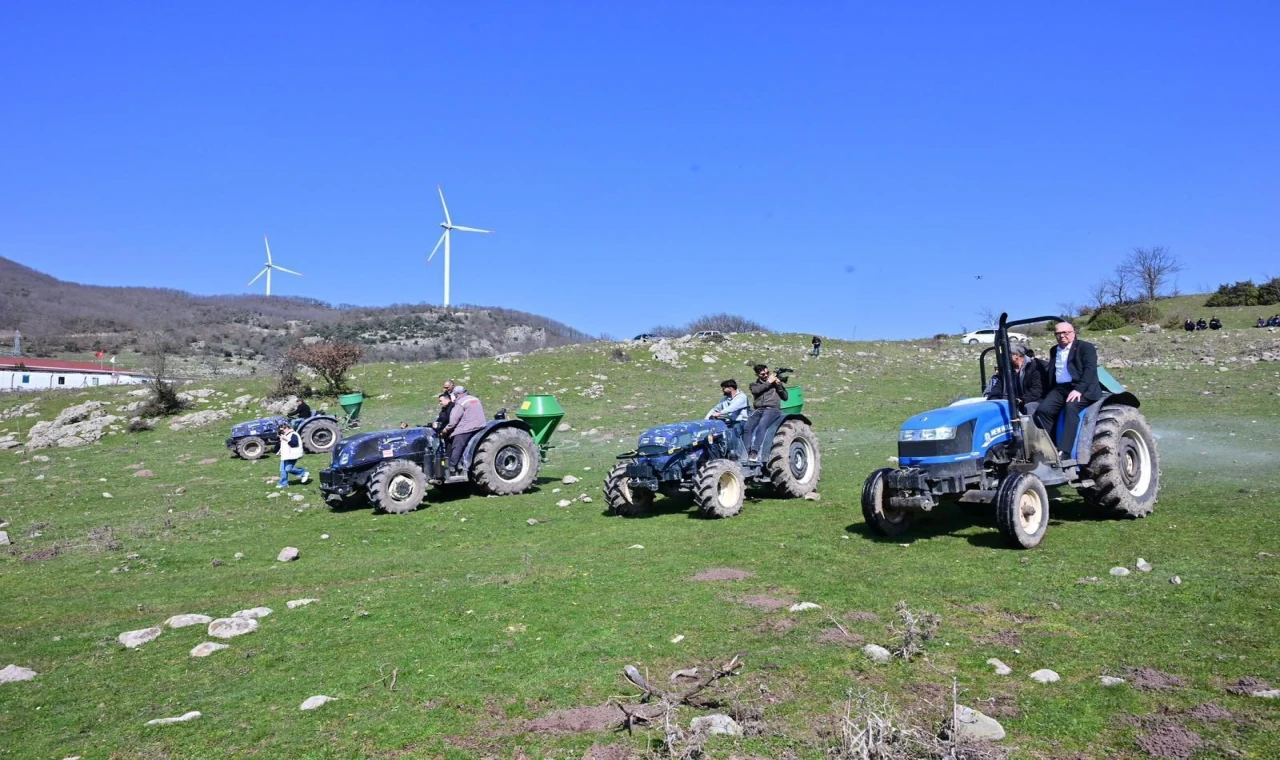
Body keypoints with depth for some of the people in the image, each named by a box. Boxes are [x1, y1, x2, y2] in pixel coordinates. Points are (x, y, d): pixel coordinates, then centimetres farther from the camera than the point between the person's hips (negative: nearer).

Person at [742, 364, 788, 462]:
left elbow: (785, 397, 13)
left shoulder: (777, 381, 20)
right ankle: (746, 453, -32)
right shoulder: (754, 384, 23)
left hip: (772, 409, -3)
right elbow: (755, 390, -2)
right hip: (757, 410, 3)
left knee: (761, 426, -33)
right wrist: (768, 382, -3)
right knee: (747, 428, -25)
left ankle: (754, 453, -40)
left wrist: (779, 386, -3)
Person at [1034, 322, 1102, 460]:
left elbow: (1090, 369, -10)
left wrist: (1078, 390, -22)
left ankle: (1064, 452, -42)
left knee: (1070, 408, -35)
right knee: (1043, 410, -22)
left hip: (1082, 389, -5)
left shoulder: (1086, 347, 3)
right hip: (1060, 389, 6)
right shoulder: (1054, 351, 23)